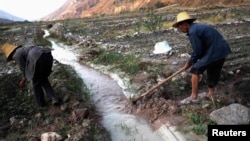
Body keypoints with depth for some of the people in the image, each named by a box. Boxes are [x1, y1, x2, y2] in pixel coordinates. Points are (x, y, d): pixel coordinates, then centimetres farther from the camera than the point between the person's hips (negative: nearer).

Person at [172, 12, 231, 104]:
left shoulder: (193, 31, -16)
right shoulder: (198, 27, 14)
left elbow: (197, 51, -15)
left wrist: (190, 62, 0)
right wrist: (191, 61, 15)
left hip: (214, 52, -10)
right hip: (223, 50, 10)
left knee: (196, 70, -2)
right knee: (212, 71, 24)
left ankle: (194, 97, 2)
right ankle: (210, 93, 40)